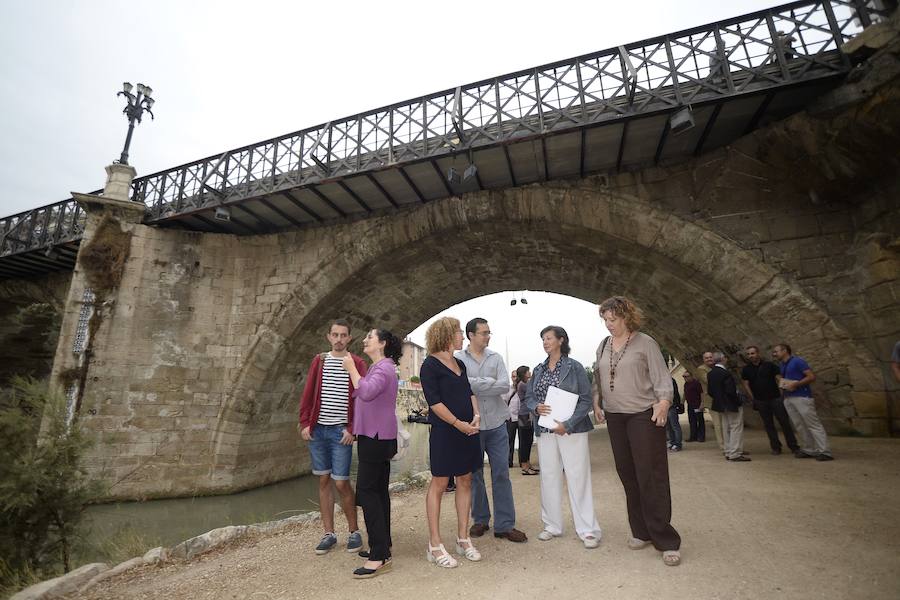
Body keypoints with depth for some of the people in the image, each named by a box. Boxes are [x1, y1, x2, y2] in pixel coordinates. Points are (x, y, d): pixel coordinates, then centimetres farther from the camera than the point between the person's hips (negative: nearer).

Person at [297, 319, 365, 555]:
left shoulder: (357, 363, -3)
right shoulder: (319, 361, 7)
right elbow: (308, 394, 8)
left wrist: (352, 428, -12)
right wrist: (305, 423, 1)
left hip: (341, 431, -4)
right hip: (317, 429, 4)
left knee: (341, 482, -1)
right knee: (323, 480, 11)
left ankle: (354, 531, 20)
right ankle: (329, 533, 25)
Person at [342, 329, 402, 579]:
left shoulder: (384, 368, -15)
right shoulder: (378, 367, 18)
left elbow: (366, 392, -31)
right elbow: (363, 394, 19)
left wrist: (351, 369, -21)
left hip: (376, 438, -10)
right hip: (374, 437, 10)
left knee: (368, 491, -9)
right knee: (378, 491, 14)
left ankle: (380, 557, -4)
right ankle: (382, 546, 24)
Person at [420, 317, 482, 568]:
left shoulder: (460, 364, 13)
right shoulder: (430, 365, -10)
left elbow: (470, 392, 14)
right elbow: (434, 402, -15)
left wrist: (476, 416, -3)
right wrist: (459, 423, -17)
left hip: (468, 431, 8)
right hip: (444, 432, -7)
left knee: (465, 481, 12)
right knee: (439, 483, 2)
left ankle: (463, 539, 25)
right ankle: (434, 545, 14)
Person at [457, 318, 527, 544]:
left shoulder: (496, 358, 5)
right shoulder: (458, 359, -3)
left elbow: (505, 386, -8)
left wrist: (476, 385, -15)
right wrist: (491, 382, -15)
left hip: (497, 424, 2)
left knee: (501, 474, 6)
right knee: (475, 474, 11)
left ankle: (504, 525, 18)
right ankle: (480, 520, 29)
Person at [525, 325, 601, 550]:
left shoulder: (574, 366, -4)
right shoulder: (539, 369, 10)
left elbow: (586, 399, -8)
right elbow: (528, 396, 12)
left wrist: (567, 424, -17)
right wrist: (536, 407, -11)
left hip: (572, 429, -4)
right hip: (545, 430, 4)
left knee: (578, 478, 0)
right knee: (548, 477, 10)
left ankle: (588, 530, 13)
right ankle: (552, 526, 25)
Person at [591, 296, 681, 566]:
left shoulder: (645, 343, -6)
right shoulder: (602, 347, 9)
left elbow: (662, 377, -8)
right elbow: (597, 379, 16)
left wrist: (664, 402, -22)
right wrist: (596, 403, 8)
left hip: (644, 415, -5)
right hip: (615, 417, 5)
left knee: (651, 477, -4)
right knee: (628, 475, 11)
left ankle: (666, 541, 8)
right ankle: (641, 532, 24)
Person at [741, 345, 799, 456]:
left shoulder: (769, 365, -2)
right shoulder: (746, 369, 2)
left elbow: (779, 378, -1)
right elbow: (746, 385, 5)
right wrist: (753, 399, 0)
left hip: (775, 398, -1)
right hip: (761, 401, 1)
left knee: (785, 422, 1)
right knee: (768, 424, 7)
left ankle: (793, 446, 12)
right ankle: (775, 447, 16)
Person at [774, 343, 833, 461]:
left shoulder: (798, 361, -7)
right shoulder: (782, 365, 16)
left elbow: (812, 376, -13)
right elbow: (781, 378, 30)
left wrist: (795, 384, -18)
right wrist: (782, 383, 9)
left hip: (802, 397, -8)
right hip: (788, 398, 8)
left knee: (814, 424, -7)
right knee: (799, 426, 9)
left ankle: (825, 452, -5)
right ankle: (808, 450, 15)